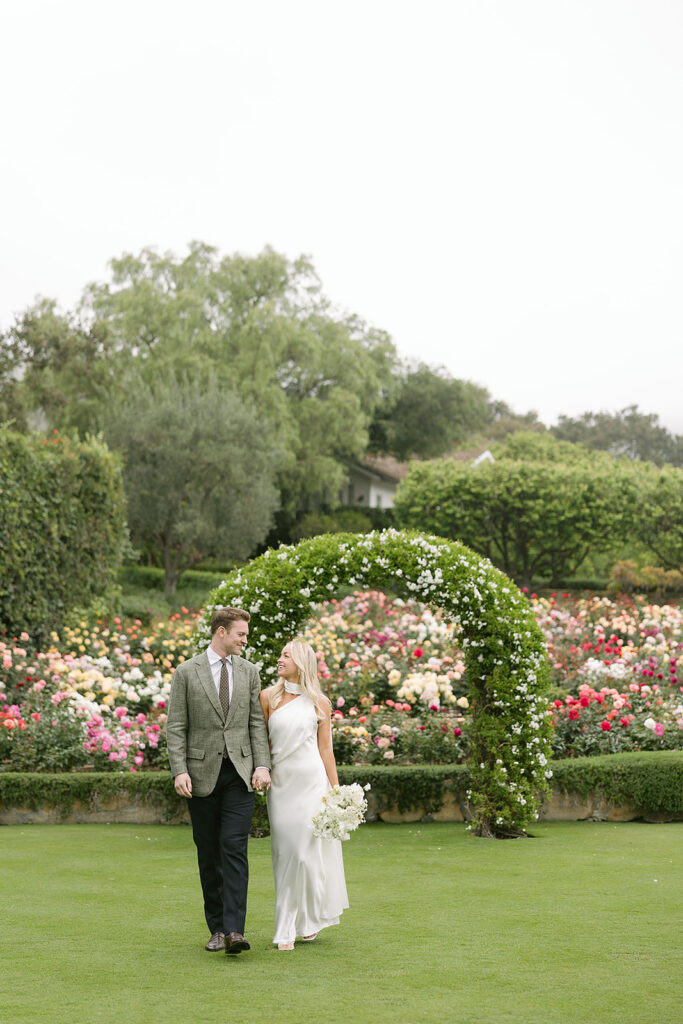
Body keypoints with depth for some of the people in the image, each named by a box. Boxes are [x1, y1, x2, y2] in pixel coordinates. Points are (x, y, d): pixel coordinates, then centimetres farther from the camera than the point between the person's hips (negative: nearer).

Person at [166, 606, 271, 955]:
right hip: (202, 773, -1)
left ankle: (234, 930, -15)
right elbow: (175, 727, -2)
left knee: (234, 848, -10)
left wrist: (262, 765, -3)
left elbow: (257, 722, 9)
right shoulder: (186, 672, 0)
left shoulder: (248, 672, 9)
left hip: (239, 773, 1)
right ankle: (217, 928, 16)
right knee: (209, 854, 6)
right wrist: (179, 770, -13)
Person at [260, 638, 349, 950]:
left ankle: (308, 921, 12)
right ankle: (286, 931, 7)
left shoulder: (319, 702, 4)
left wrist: (336, 790, 4)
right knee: (285, 852, 0)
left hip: (312, 780, -1)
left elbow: (325, 748, 7)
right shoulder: (268, 697, 6)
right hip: (280, 781, 1)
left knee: (308, 850, -4)